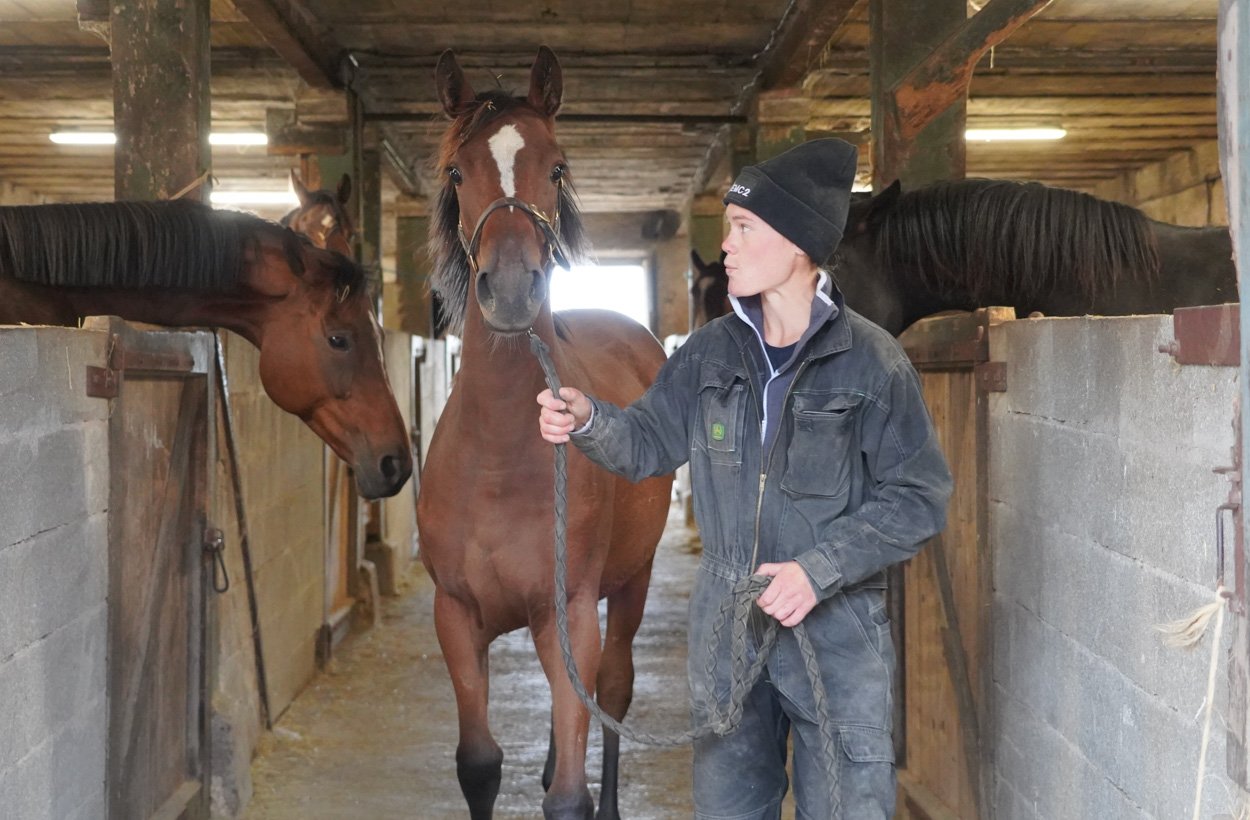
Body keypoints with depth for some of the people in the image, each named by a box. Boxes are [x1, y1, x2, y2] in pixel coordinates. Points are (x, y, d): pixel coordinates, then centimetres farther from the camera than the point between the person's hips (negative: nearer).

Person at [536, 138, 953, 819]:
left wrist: (819, 570, -21)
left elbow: (918, 498, -12)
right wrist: (589, 421, -11)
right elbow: (650, 442, 10)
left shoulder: (870, 360, -11)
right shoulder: (711, 351, 3)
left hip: (837, 628, -4)